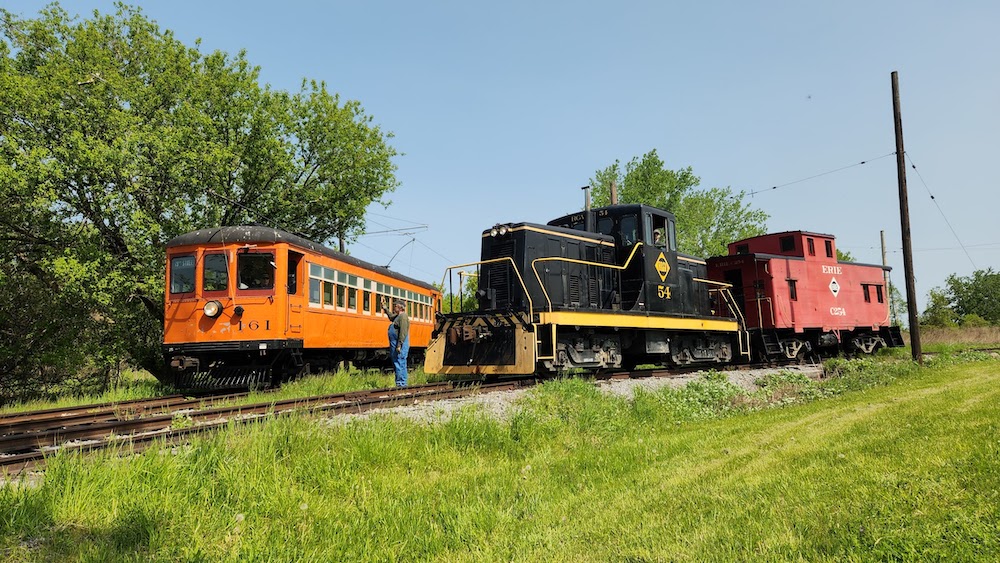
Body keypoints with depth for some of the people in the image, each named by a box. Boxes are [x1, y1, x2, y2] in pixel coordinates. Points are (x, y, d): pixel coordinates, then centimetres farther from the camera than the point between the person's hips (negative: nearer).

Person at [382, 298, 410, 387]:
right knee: (398, 365, 12)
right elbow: (391, 316, 44)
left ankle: (401, 384, -10)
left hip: (400, 345, -11)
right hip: (395, 344, 11)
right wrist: (384, 308, 43)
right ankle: (402, 384, 17)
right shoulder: (398, 316, 19)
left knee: (399, 365, -11)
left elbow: (403, 332, -22)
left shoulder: (403, 316, -13)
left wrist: (399, 345, -25)